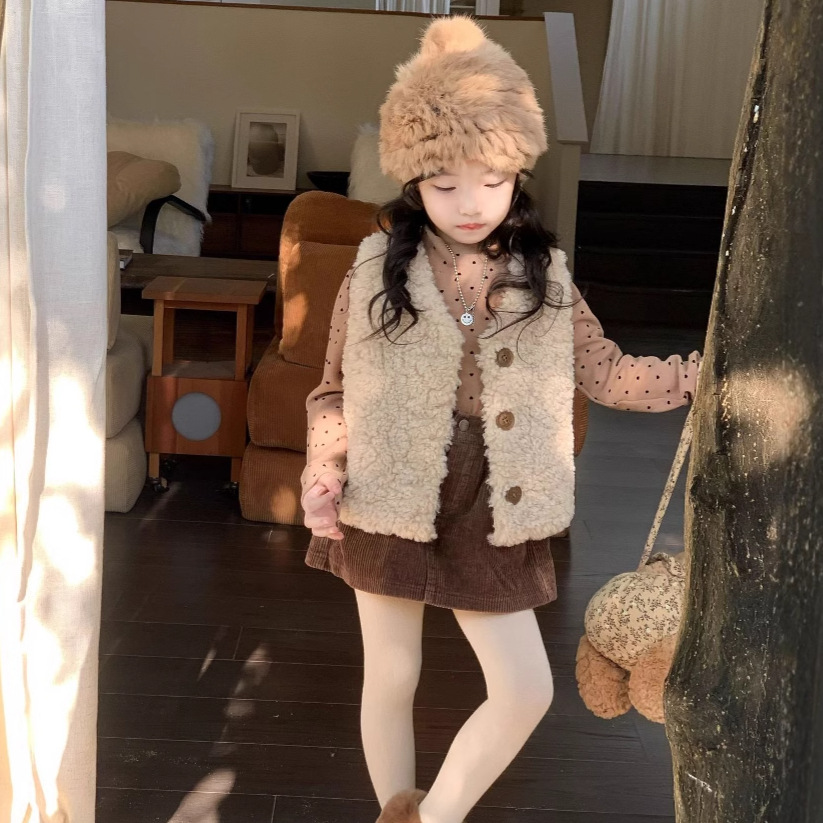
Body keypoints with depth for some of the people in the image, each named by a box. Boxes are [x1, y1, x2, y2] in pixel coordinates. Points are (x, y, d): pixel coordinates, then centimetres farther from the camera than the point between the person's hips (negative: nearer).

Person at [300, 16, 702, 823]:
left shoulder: (543, 278, 0)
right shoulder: (376, 271, -5)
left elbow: (605, 373, 7)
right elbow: (335, 390, 2)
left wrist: (702, 374, -4)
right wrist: (322, 474, -13)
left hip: (489, 522, 2)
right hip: (389, 512, -1)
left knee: (527, 692, 1)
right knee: (391, 680, 12)